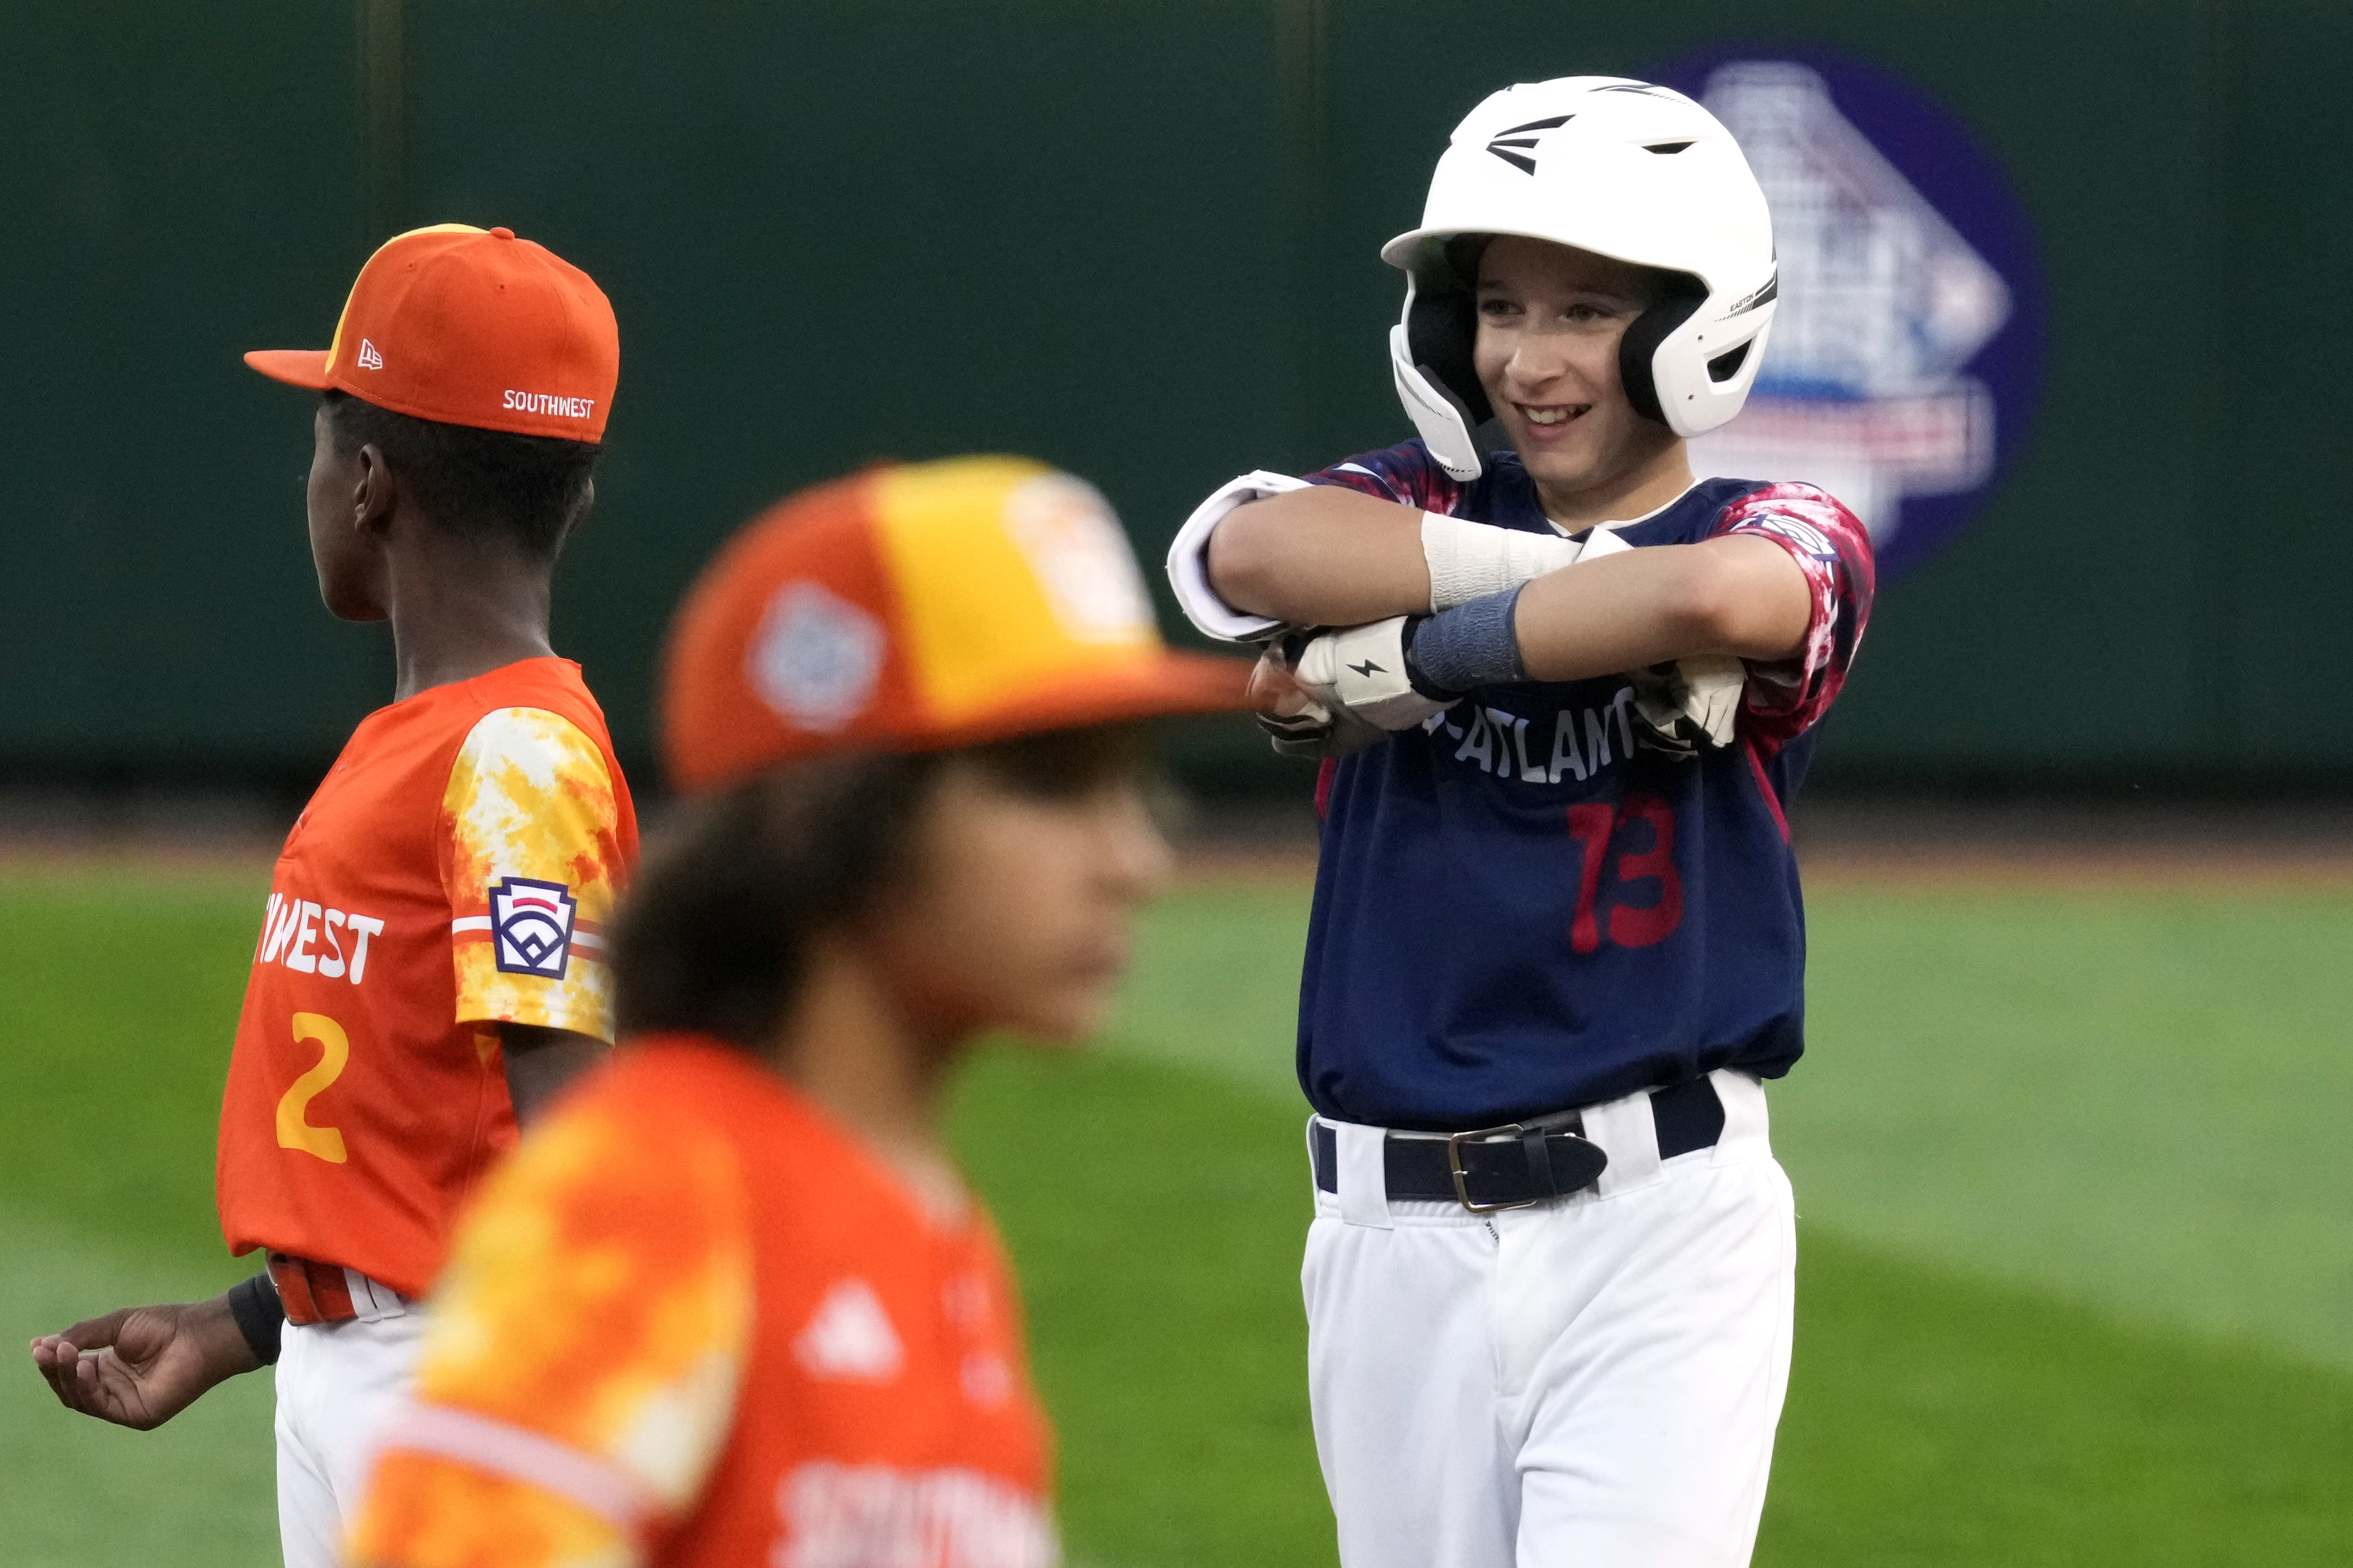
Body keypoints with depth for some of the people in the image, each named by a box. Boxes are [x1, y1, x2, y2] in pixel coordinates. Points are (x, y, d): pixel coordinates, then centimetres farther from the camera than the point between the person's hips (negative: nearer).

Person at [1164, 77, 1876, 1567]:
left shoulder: (1794, 541, 0)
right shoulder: (1419, 511, 10)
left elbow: (1722, 596, -27)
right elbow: (1252, 553, -15)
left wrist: (1411, 655, -17)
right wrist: (1583, 573, -16)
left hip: (1660, 1224, -4)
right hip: (1397, 1236, 4)